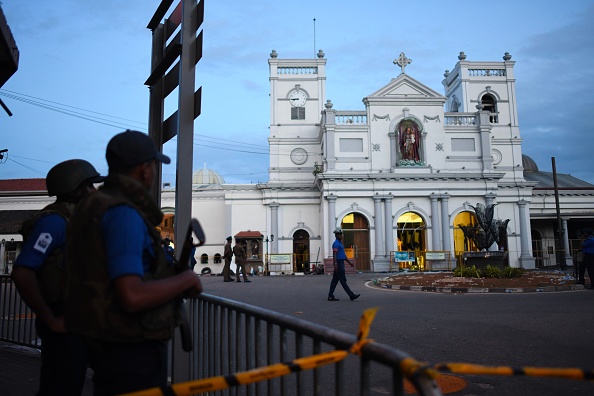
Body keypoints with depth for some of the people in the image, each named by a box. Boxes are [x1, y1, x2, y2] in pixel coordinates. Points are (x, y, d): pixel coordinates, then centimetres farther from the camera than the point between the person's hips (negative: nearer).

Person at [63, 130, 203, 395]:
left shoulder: (92, 206, 8)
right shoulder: (123, 214, -22)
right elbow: (132, 297, -31)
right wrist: (187, 279, -16)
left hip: (108, 347, 9)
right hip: (132, 353, -9)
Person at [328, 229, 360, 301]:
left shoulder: (340, 243, 20)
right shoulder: (336, 243, -11)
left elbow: (344, 254, 25)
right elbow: (334, 254, -19)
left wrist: (349, 262, 23)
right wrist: (335, 264, -26)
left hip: (341, 263, 10)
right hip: (338, 263, -10)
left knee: (335, 280, 8)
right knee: (343, 280, -6)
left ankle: (330, 296, 8)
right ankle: (351, 295, -5)